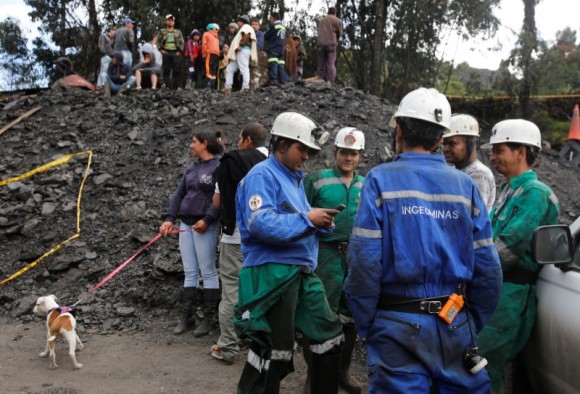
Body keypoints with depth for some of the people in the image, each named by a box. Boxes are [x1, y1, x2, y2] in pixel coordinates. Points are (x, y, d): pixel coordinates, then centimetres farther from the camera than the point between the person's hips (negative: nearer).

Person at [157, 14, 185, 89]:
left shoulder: (178, 32, 15)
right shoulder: (162, 31, 14)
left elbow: (182, 42, 12)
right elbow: (158, 41, 11)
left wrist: (180, 51, 0)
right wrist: (160, 49, -2)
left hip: (175, 53, 0)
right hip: (166, 53, 0)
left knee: (177, 70, -7)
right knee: (166, 70, -3)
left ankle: (176, 86, -4)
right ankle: (167, 86, -2)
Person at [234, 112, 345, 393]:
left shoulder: (295, 178, 18)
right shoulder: (262, 175, -11)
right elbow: (260, 223, -25)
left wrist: (320, 222, 2)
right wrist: (307, 218, -19)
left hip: (302, 272, 10)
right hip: (273, 272, -10)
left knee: (329, 334, 16)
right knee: (273, 350, -5)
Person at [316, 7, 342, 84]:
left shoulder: (321, 20, 22)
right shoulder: (337, 20, 7)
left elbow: (320, 33, 20)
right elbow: (340, 33, 9)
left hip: (320, 44, 4)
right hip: (331, 44, -4)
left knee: (320, 65, 3)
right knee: (331, 64, -8)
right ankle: (330, 83, -18)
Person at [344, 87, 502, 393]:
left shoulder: (381, 180, -7)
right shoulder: (465, 185, 3)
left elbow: (364, 259, -14)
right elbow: (487, 267, 1)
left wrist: (365, 325, -2)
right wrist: (474, 323, 14)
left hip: (398, 323, -3)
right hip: (455, 323, 3)